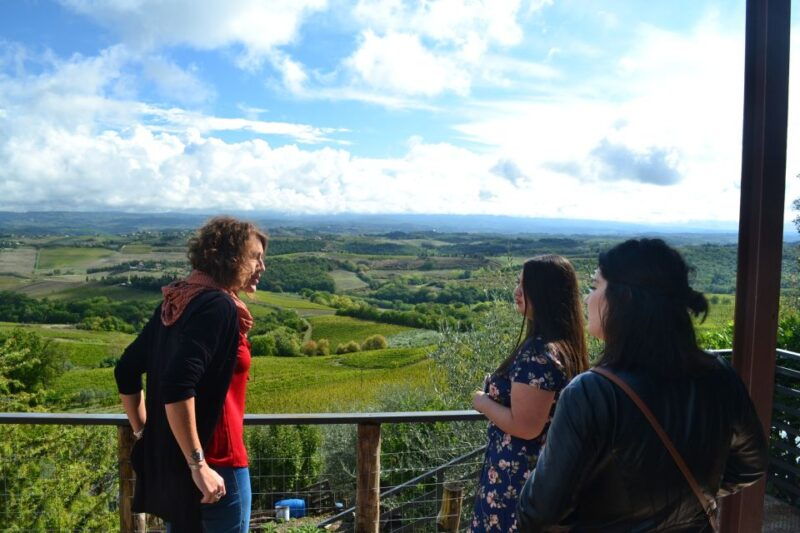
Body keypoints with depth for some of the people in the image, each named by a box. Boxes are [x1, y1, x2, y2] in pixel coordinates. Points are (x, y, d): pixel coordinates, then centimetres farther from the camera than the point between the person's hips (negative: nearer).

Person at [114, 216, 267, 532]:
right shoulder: (218, 307, -19)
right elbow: (177, 387, -28)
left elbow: (126, 372, 12)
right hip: (215, 464, -9)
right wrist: (198, 464, -24)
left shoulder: (175, 303, 7)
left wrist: (143, 434, 18)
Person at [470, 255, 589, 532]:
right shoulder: (566, 345, 3)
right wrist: (495, 393, 12)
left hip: (519, 476, -9)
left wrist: (482, 402, -12)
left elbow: (525, 427, -26)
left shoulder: (538, 354, -27)